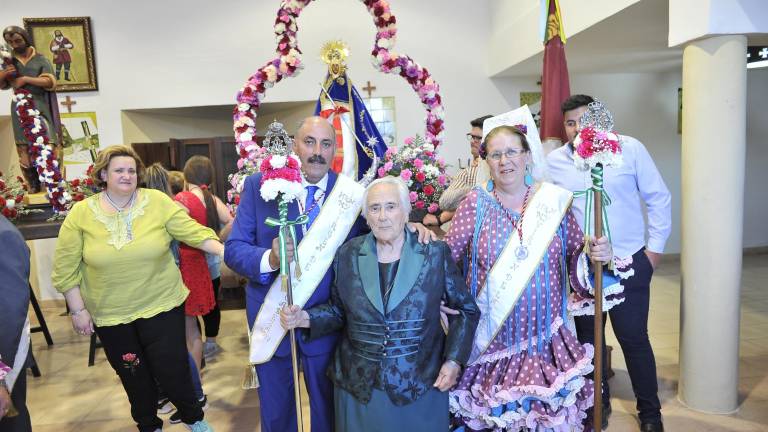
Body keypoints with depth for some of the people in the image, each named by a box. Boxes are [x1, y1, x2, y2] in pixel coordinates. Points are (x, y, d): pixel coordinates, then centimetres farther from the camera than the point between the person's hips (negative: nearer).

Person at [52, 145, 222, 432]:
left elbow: (194, 232, -8)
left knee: (171, 369, 4)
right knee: (133, 376, 15)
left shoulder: (158, 202, -7)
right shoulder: (81, 213, -5)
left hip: (161, 304, -1)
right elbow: (65, 268, -1)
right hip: (110, 314, 2)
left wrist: (227, 252, -21)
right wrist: (78, 311, -2)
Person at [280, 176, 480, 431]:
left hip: (421, 385, -1)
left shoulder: (434, 254, -7)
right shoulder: (348, 255, -1)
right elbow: (338, 311, 8)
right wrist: (305, 318, -9)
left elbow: (467, 309, 1)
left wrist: (454, 361, -7)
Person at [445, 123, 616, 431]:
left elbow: (576, 258, 8)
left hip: (547, 337, 2)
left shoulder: (554, 199, 0)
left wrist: (594, 255, -13)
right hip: (491, 339, -1)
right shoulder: (475, 203, -4)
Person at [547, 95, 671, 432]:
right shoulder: (554, 161, -1)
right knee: (587, 336, 13)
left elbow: (658, 198, 0)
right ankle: (597, 403, 34)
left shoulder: (630, 149, -5)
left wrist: (655, 248, -1)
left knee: (633, 337, 5)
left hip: (629, 262, -2)